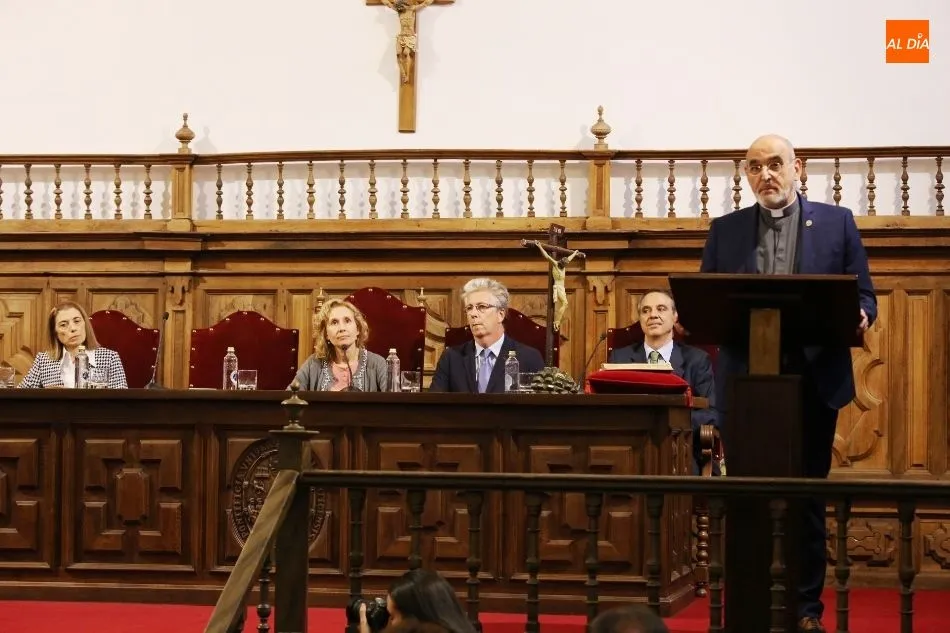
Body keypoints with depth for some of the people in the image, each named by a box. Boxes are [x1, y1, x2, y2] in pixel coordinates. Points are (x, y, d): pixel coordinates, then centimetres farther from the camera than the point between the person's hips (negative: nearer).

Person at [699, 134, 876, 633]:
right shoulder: (725, 230, 10)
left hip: (813, 379, -1)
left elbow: (863, 297, 4)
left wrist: (858, 316, -18)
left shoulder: (836, 222, 5)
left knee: (807, 497, 6)